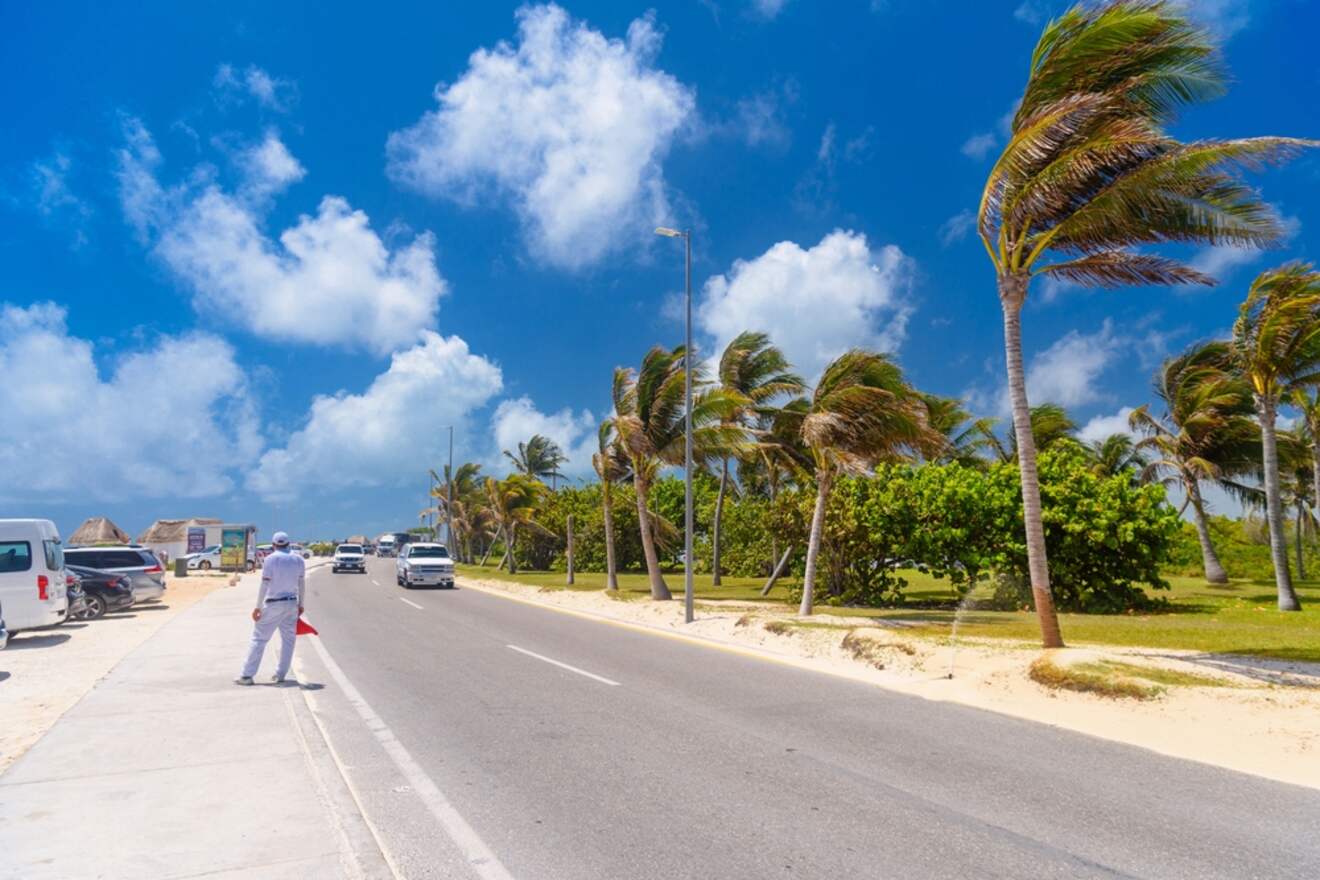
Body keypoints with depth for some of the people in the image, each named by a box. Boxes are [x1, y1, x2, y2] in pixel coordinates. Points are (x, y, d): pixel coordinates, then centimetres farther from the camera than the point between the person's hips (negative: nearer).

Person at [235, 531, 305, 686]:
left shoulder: (271, 559, -7)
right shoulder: (298, 559, 6)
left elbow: (264, 584, -11)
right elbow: (301, 583, 9)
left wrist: (258, 607, -8)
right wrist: (300, 604, 17)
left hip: (273, 604, -4)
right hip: (292, 603, 4)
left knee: (259, 638, 1)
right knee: (288, 639, 10)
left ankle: (247, 675, 2)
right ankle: (280, 674, 12)